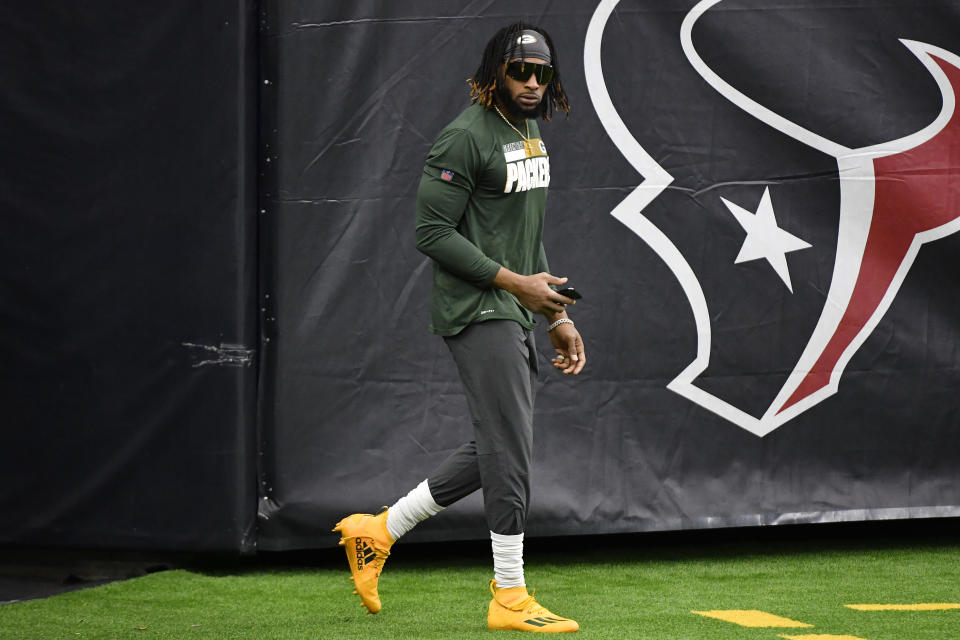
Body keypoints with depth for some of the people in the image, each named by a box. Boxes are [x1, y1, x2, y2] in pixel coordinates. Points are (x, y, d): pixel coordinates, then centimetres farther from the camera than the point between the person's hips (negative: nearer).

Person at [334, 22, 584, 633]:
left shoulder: (532, 135, 16)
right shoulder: (466, 137, -14)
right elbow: (433, 233, -18)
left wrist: (559, 316, 17)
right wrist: (517, 282, -18)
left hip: (516, 316, 10)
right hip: (477, 313, -10)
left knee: (499, 450, 12)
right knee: (509, 449, -11)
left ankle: (378, 532, 22)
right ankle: (510, 597, -6)